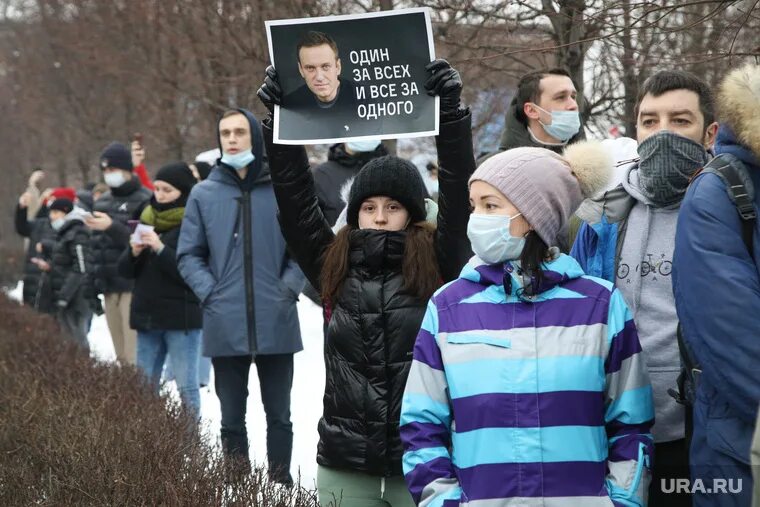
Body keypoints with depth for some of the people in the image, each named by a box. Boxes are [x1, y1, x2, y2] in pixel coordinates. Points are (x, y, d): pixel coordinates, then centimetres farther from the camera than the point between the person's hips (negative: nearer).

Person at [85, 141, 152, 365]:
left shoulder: (144, 200, -4)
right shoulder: (102, 202, 18)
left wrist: (112, 227, -22)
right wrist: (95, 279, 16)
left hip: (133, 286, -7)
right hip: (108, 286, 7)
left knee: (134, 354, -13)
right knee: (121, 354, 6)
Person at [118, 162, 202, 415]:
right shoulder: (148, 219, 13)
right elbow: (125, 270, 13)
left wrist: (161, 249, -22)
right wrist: (134, 253, -7)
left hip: (182, 318, -7)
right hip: (147, 316, 7)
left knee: (187, 387, -5)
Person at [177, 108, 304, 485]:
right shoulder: (203, 194, 3)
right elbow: (189, 255, 5)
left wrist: (288, 289, -8)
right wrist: (210, 294, -8)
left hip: (275, 324, -1)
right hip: (225, 326, 1)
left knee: (279, 415, 8)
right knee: (232, 418, 8)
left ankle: (282, 486, 17)